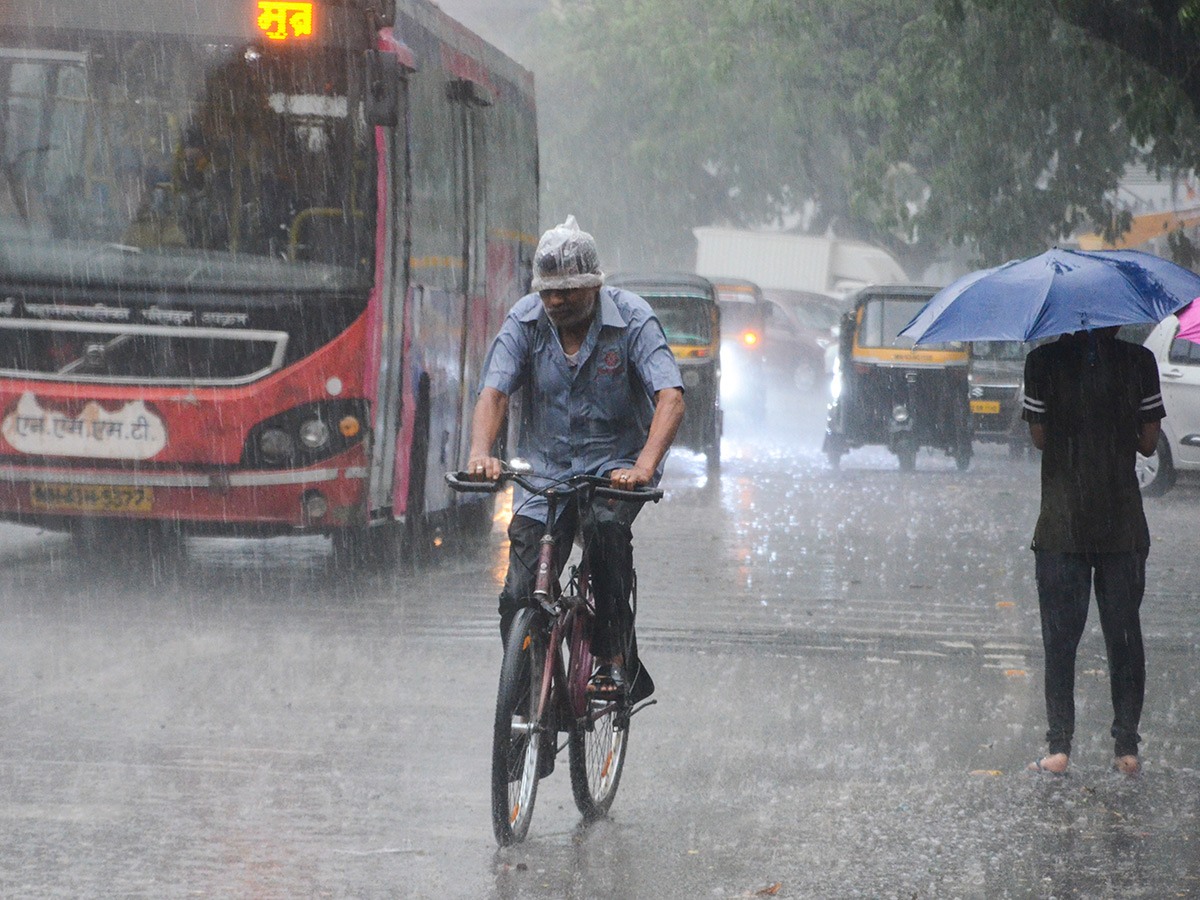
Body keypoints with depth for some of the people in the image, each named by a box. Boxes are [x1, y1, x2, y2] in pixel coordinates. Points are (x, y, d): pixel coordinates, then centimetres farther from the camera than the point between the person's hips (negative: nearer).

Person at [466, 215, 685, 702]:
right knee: (519, 598, -9)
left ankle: (617, 659, -24)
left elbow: (670, 397, -24)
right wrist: (481, 454, -35)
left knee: (605, 524, -35)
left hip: (614, 461, -2)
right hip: (545, 469, 2)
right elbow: (494, 392, -14)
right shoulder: (525, 319, -6)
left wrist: (644, 467, -42)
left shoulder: (632, 318, -14)